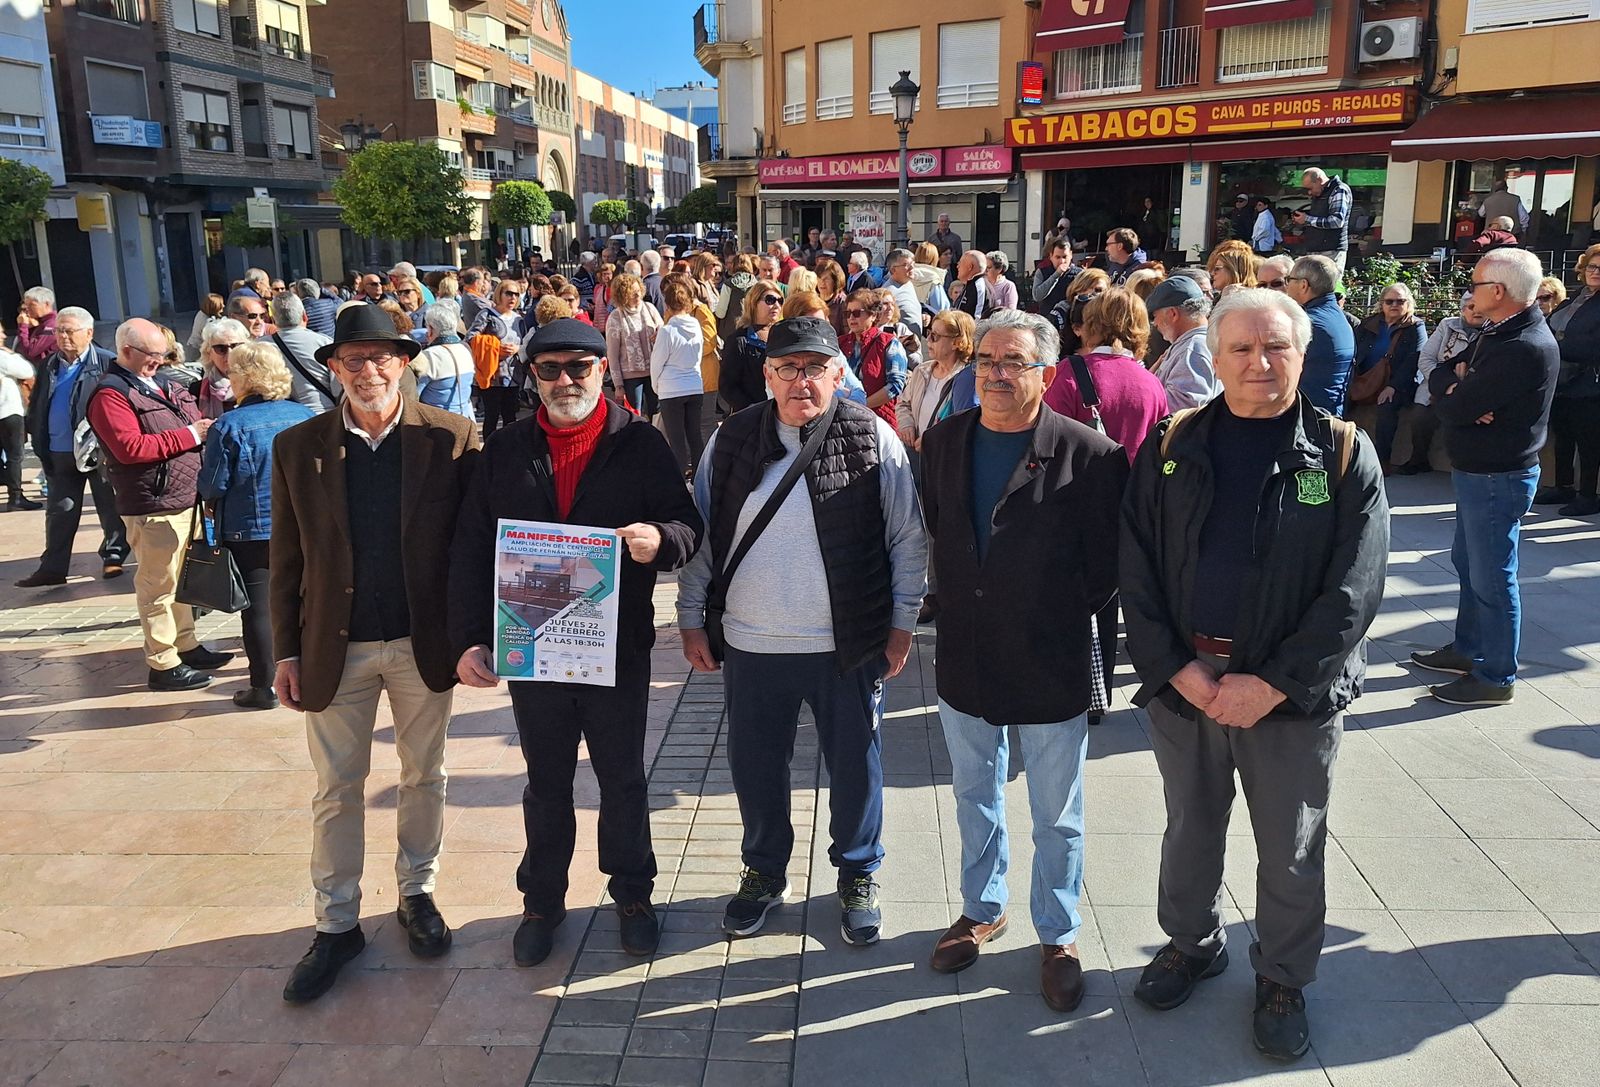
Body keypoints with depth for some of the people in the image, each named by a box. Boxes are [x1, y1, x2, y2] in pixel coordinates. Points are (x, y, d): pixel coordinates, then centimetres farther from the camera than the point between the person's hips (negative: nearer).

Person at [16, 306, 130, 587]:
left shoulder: (108, 364, -9)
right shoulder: (48, 367, 10)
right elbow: (35, 408, 15)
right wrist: (39, 442, 7)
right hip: (59, 455, 5)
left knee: (111, 508, 8)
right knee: (59, 513, 9)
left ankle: (113, 557, 22)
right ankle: (53, 568, 15)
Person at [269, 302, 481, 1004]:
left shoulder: (452, 439, -7)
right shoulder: (298, 448, -2)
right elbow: (287, 560, 3)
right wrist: (285, 650, 2)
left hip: (424, 643, 0)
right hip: (335, 648, 1)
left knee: (424, 777, 15)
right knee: (336, 790, 10)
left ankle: (417, 894, 36)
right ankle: (336, 924, 26)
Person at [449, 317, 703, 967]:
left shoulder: (641, 445, -3)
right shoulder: (505, 451, 2)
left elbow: (688, 528, -5)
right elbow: (470, 552, 1)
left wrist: (659, 539, -29)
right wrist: (469, 638, -6)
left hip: (619, 649, -1)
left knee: (622, 781, 14)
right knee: (546, 786, 16)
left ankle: (632, 894, 34)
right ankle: (542, 901, 34)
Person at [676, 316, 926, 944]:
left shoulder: (873, 439, -5)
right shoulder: (731, 441, 1)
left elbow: (909, 538, 0)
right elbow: (699, 535, 8)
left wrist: (902, 623, -2)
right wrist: (691, 619, 6)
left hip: (848, 645, -2)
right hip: (751, 645, 2)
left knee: (856, 767, 13)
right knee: (755, 767, 15)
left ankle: (858, 876, 36)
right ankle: (764, 873, 39)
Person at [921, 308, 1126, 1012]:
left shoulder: (1089, 455, -15)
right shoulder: (943, 442, 1)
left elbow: (1105, 566, -9)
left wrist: (1059, 617, -5)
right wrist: (957, 603, 7)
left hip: (1052, 670, -4)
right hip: (964, 662, 4)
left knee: (1057, 819, 13)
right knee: (974, 797, 22)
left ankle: (1057, 937, 34)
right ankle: (982, 909, 44)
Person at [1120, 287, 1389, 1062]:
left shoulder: (1342, 453, -5)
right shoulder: (1172, 447, 0)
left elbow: (1354, 590, -10)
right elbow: (1136, 569, -2)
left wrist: (1271, 684, -16)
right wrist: (1176, 669, -12)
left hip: (1293, 693, -1)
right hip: (1182, 679, 2)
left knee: (1290, 851, 12)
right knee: (1190, 829, 19)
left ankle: (1283, 978, 35)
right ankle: (1192, 942, 42)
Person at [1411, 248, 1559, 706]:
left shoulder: (1525, 348, -25)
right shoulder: (1498, 332, 8)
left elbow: (1452, 409, -25)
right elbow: (1438, 375, 8)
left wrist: (1454, 391, -3)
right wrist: (1458, 382, -14)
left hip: (1497, 479, -10)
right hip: (1476, 473, 10)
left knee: (1491, 578, 0)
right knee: (1468, 563, 21)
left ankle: (1496, 677, 12)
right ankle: (1468, 650, 37)